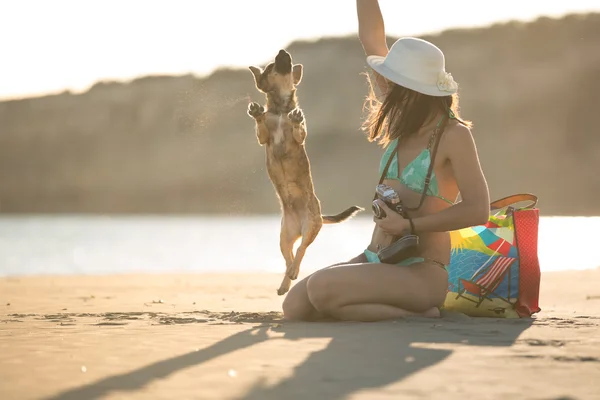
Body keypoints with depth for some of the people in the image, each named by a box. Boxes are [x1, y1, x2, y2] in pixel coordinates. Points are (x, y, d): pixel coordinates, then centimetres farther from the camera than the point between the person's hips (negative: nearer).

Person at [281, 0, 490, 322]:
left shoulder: (454, 135, -10)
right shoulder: (405, 127, 9)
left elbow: (477, 210, -18)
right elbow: (371, 39, 11)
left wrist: (409, 224, -19)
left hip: (421, 274, -7)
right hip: (375, 260, 7)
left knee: (320, 287, -28)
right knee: (296, 306, -11)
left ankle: (417, 318, -14)